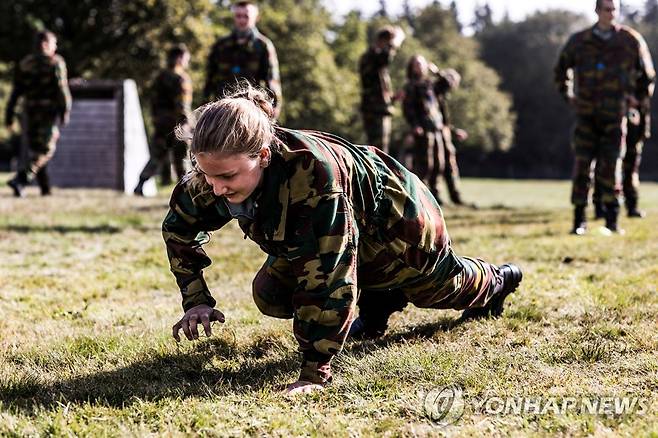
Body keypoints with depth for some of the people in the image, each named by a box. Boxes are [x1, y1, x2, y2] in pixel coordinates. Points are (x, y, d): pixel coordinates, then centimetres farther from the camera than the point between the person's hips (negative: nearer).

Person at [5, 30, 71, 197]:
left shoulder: (24, 63, 8)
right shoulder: (56, 62, -5)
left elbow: (16, 91, 6)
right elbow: (62, 88, -12)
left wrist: (9, 115, 8)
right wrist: (66, 112, -6)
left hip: (30, 111, 5)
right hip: (49, 111, -5)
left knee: (35, 149, 16)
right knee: (45, 151, -3)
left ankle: (45, 188, 17)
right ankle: (20, 180, -20)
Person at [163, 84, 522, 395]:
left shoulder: (313, 175, -50)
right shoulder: (217, 171, -28)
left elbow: (325, 275, -48)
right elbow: (178, 226, -7)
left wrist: (314, 371, -47)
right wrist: (195, 300, -15)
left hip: (395, 221, -5)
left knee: (441, 286, 21)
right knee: (269, 296, -5)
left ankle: (494, 282, 60)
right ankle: (379, 301, 20)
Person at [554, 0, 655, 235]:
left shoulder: (630, 40, 3)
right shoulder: (579, 41, 4)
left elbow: (647, 72, 16)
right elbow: (561, 70, 20)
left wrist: (638, 97, 12)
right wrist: (569, 96, 14)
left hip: (615, 115, 0)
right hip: (586, 114, 1)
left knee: (610, 166, -2)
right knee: (582, 165, -3)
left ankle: (612, 219, 6)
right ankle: (579, 219, 2)